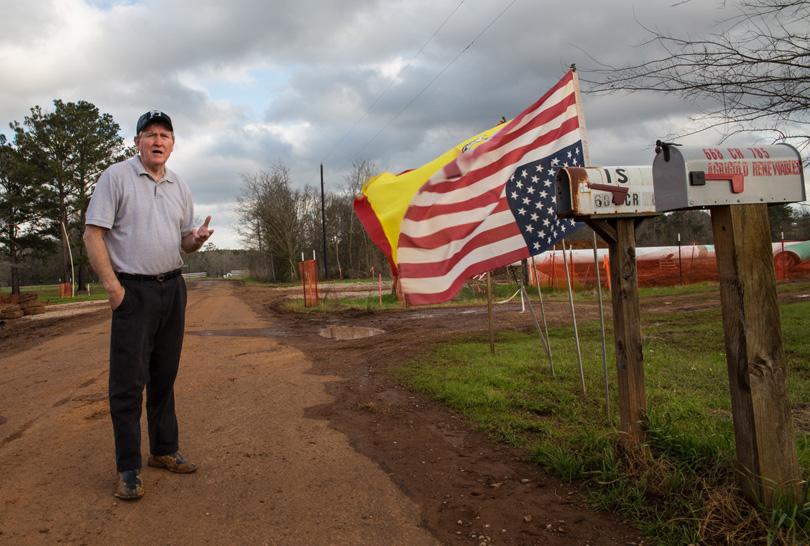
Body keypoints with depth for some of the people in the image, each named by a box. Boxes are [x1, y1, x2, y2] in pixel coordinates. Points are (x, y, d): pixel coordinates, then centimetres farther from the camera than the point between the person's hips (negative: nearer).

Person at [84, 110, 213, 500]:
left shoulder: (179, 187, 14)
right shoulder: (116, 177, -2)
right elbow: (93, 234, -7)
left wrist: (197, 239, -6)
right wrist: (111, 285, -15)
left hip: (172, 288, 6)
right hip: (133, 291, -5)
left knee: (165, 375, 12)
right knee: (129, 380, -4)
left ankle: (164, 450, 25)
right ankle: (128, 468, 5)